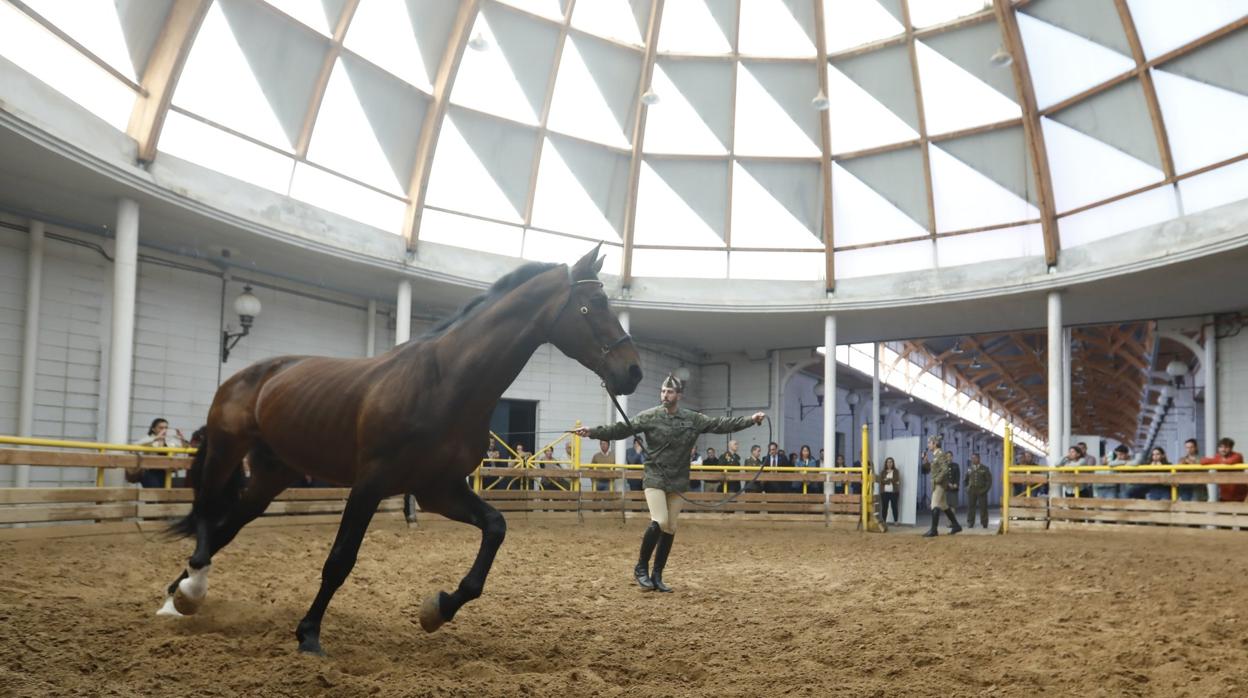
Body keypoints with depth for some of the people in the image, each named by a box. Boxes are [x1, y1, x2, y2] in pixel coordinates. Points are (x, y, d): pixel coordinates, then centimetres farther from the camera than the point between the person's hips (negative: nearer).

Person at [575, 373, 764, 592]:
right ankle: (641, 567, 0)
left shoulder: (693, 419, 2)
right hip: (655, 478, -4)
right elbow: (622, 429, -12)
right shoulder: (649, 417, -6)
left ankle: (657, 574, 17)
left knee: (670, 528, 6)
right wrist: (592, 432, -23)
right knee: (659, 522, -18)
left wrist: (751, 420, -6)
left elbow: (720, 424, 1)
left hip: (677, 481, 4)